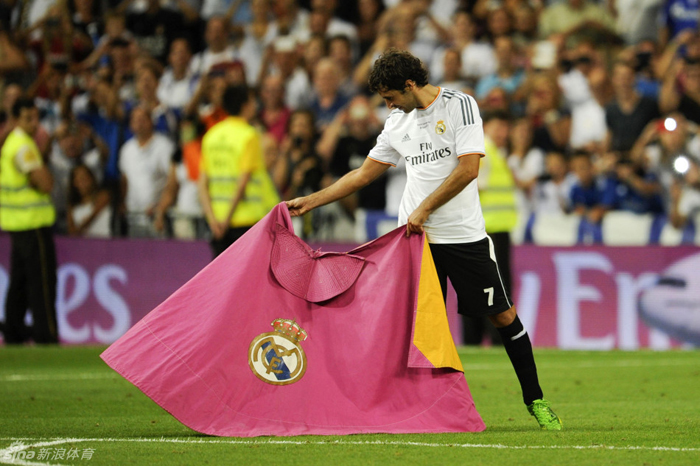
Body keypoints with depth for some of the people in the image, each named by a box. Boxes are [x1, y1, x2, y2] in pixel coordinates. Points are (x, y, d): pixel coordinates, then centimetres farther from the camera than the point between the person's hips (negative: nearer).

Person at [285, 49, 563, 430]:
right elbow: (364, 173, 20)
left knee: (502, 315, -1)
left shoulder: (460, 105, -6)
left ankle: (534, 400, 11)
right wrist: (310, 202, 17)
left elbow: (468, 169, -14)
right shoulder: (398, 121, 11)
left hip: (464, 235, -4)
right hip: (415, 238, 4)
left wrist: (424, 210, -14)